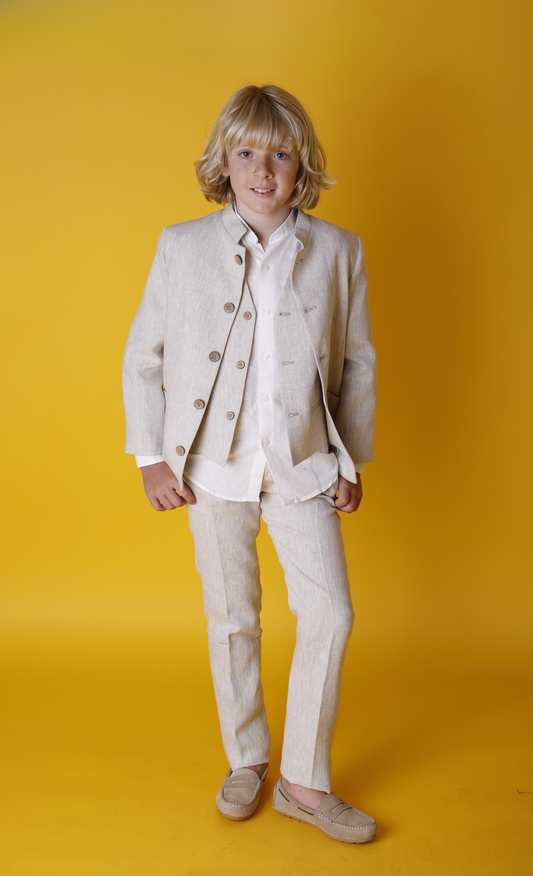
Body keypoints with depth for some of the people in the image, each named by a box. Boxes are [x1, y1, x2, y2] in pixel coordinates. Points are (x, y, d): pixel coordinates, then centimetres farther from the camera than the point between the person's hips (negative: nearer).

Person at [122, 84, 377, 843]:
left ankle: (304, 781, 18)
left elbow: (357, 362, 6)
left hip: (303, 466, 1)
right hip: (214, 465, 0)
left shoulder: (338, 252, 0)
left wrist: (354, 459, 6)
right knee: (231, 618, 12)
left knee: (330, 615, -2)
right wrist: (151, 456, -1)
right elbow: (143, 358, 3)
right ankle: (246, 760, 34)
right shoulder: (183, 246, -2)